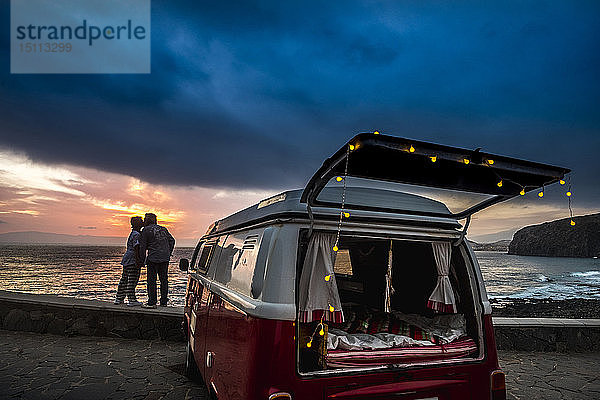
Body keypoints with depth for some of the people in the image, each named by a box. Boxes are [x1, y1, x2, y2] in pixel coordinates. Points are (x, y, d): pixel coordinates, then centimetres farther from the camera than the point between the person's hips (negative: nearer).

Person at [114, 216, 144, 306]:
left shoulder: (133, 233, 19)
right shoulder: (136, 235, -13)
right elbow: (136, 248, -20)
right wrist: (137, 259, -23)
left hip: (127, 259, 10)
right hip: (132, 260, -10)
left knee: (124, 279, 14)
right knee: (132, 280, -7)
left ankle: (119, 299, 22)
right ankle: (131, 300, -5)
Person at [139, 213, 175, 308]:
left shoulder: (146, 230, -1)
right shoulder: (163, 229, 15)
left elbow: (142, 246, -2)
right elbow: (172, 241, 14)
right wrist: (169, 253, 18)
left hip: (153, 258, -5)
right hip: (165, 259, 5)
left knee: (151, 280, 1)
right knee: (164, 280, 11)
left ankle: (152, 303, 2)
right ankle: (164, 301, 16)